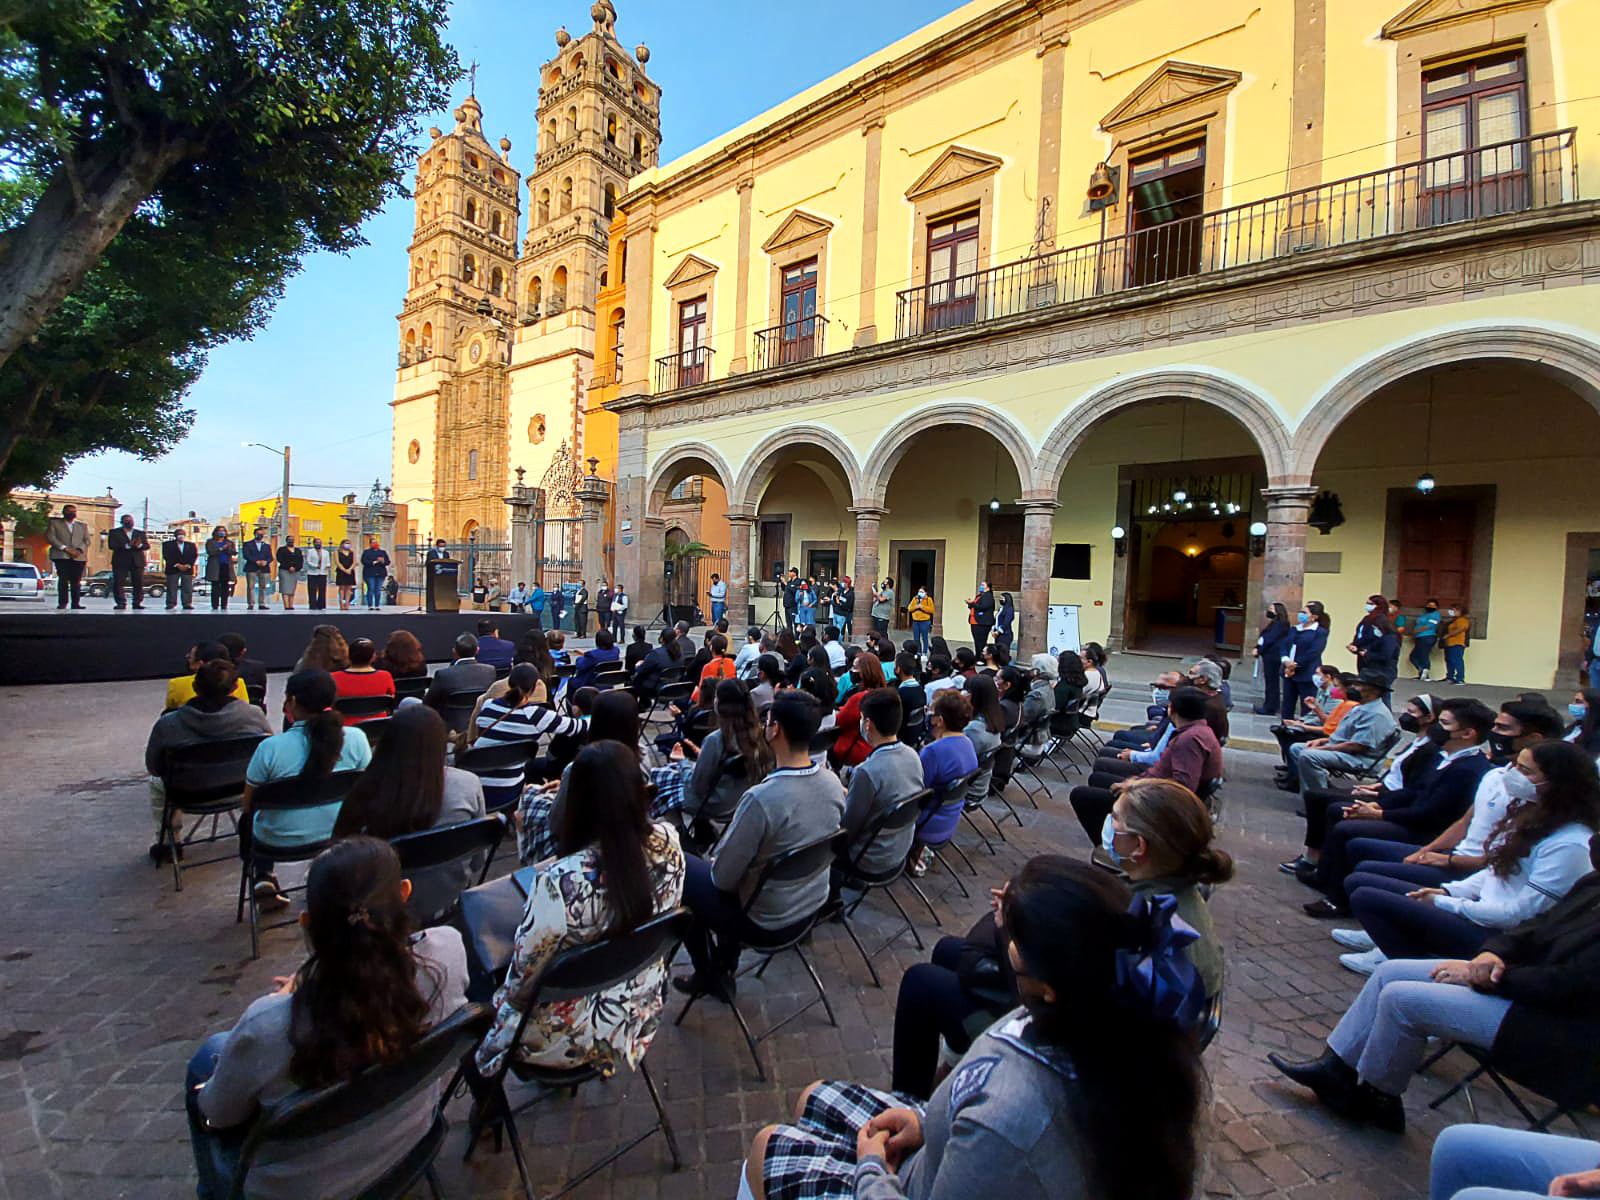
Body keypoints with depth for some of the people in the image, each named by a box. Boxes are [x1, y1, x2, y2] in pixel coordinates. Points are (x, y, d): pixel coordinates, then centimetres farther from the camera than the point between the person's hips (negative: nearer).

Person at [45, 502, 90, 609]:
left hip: (79, 556, 2)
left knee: (76, 581, -3)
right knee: (63, 579, -7)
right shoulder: (54, 523, 13)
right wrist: (65, 548, -11)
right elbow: (50, 537, 1)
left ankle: (76, 603, -3)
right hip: (61, 556, -1)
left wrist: (79, 550, -6)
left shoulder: (83, 525, 20)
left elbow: (87, 540, 13)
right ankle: (62, 602, -5)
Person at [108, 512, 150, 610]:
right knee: (118, 584, -4)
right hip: (120, 562, -2)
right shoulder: (114, 532, 8)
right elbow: (111, 545, -5)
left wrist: (139, 545, -17)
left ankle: (137, 603, 3)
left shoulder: (141, 533, 16)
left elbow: (147, 546, 6)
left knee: (139, 584, -2)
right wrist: (127, 545, -18)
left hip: (137, 562, 2)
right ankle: (121, 603, 1)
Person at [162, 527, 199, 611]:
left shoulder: (191, 545, 13)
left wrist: (188, 565, -9)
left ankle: (187, 604, -1)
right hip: (172, 569, -1)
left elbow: (195, 556, 5)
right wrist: (176, 565, -12)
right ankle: (171, 604, 2)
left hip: (187, 569, 1)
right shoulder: (167, 544, 8)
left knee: (187, 588, -2)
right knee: (172, 588, -2)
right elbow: (166, 556, -1)